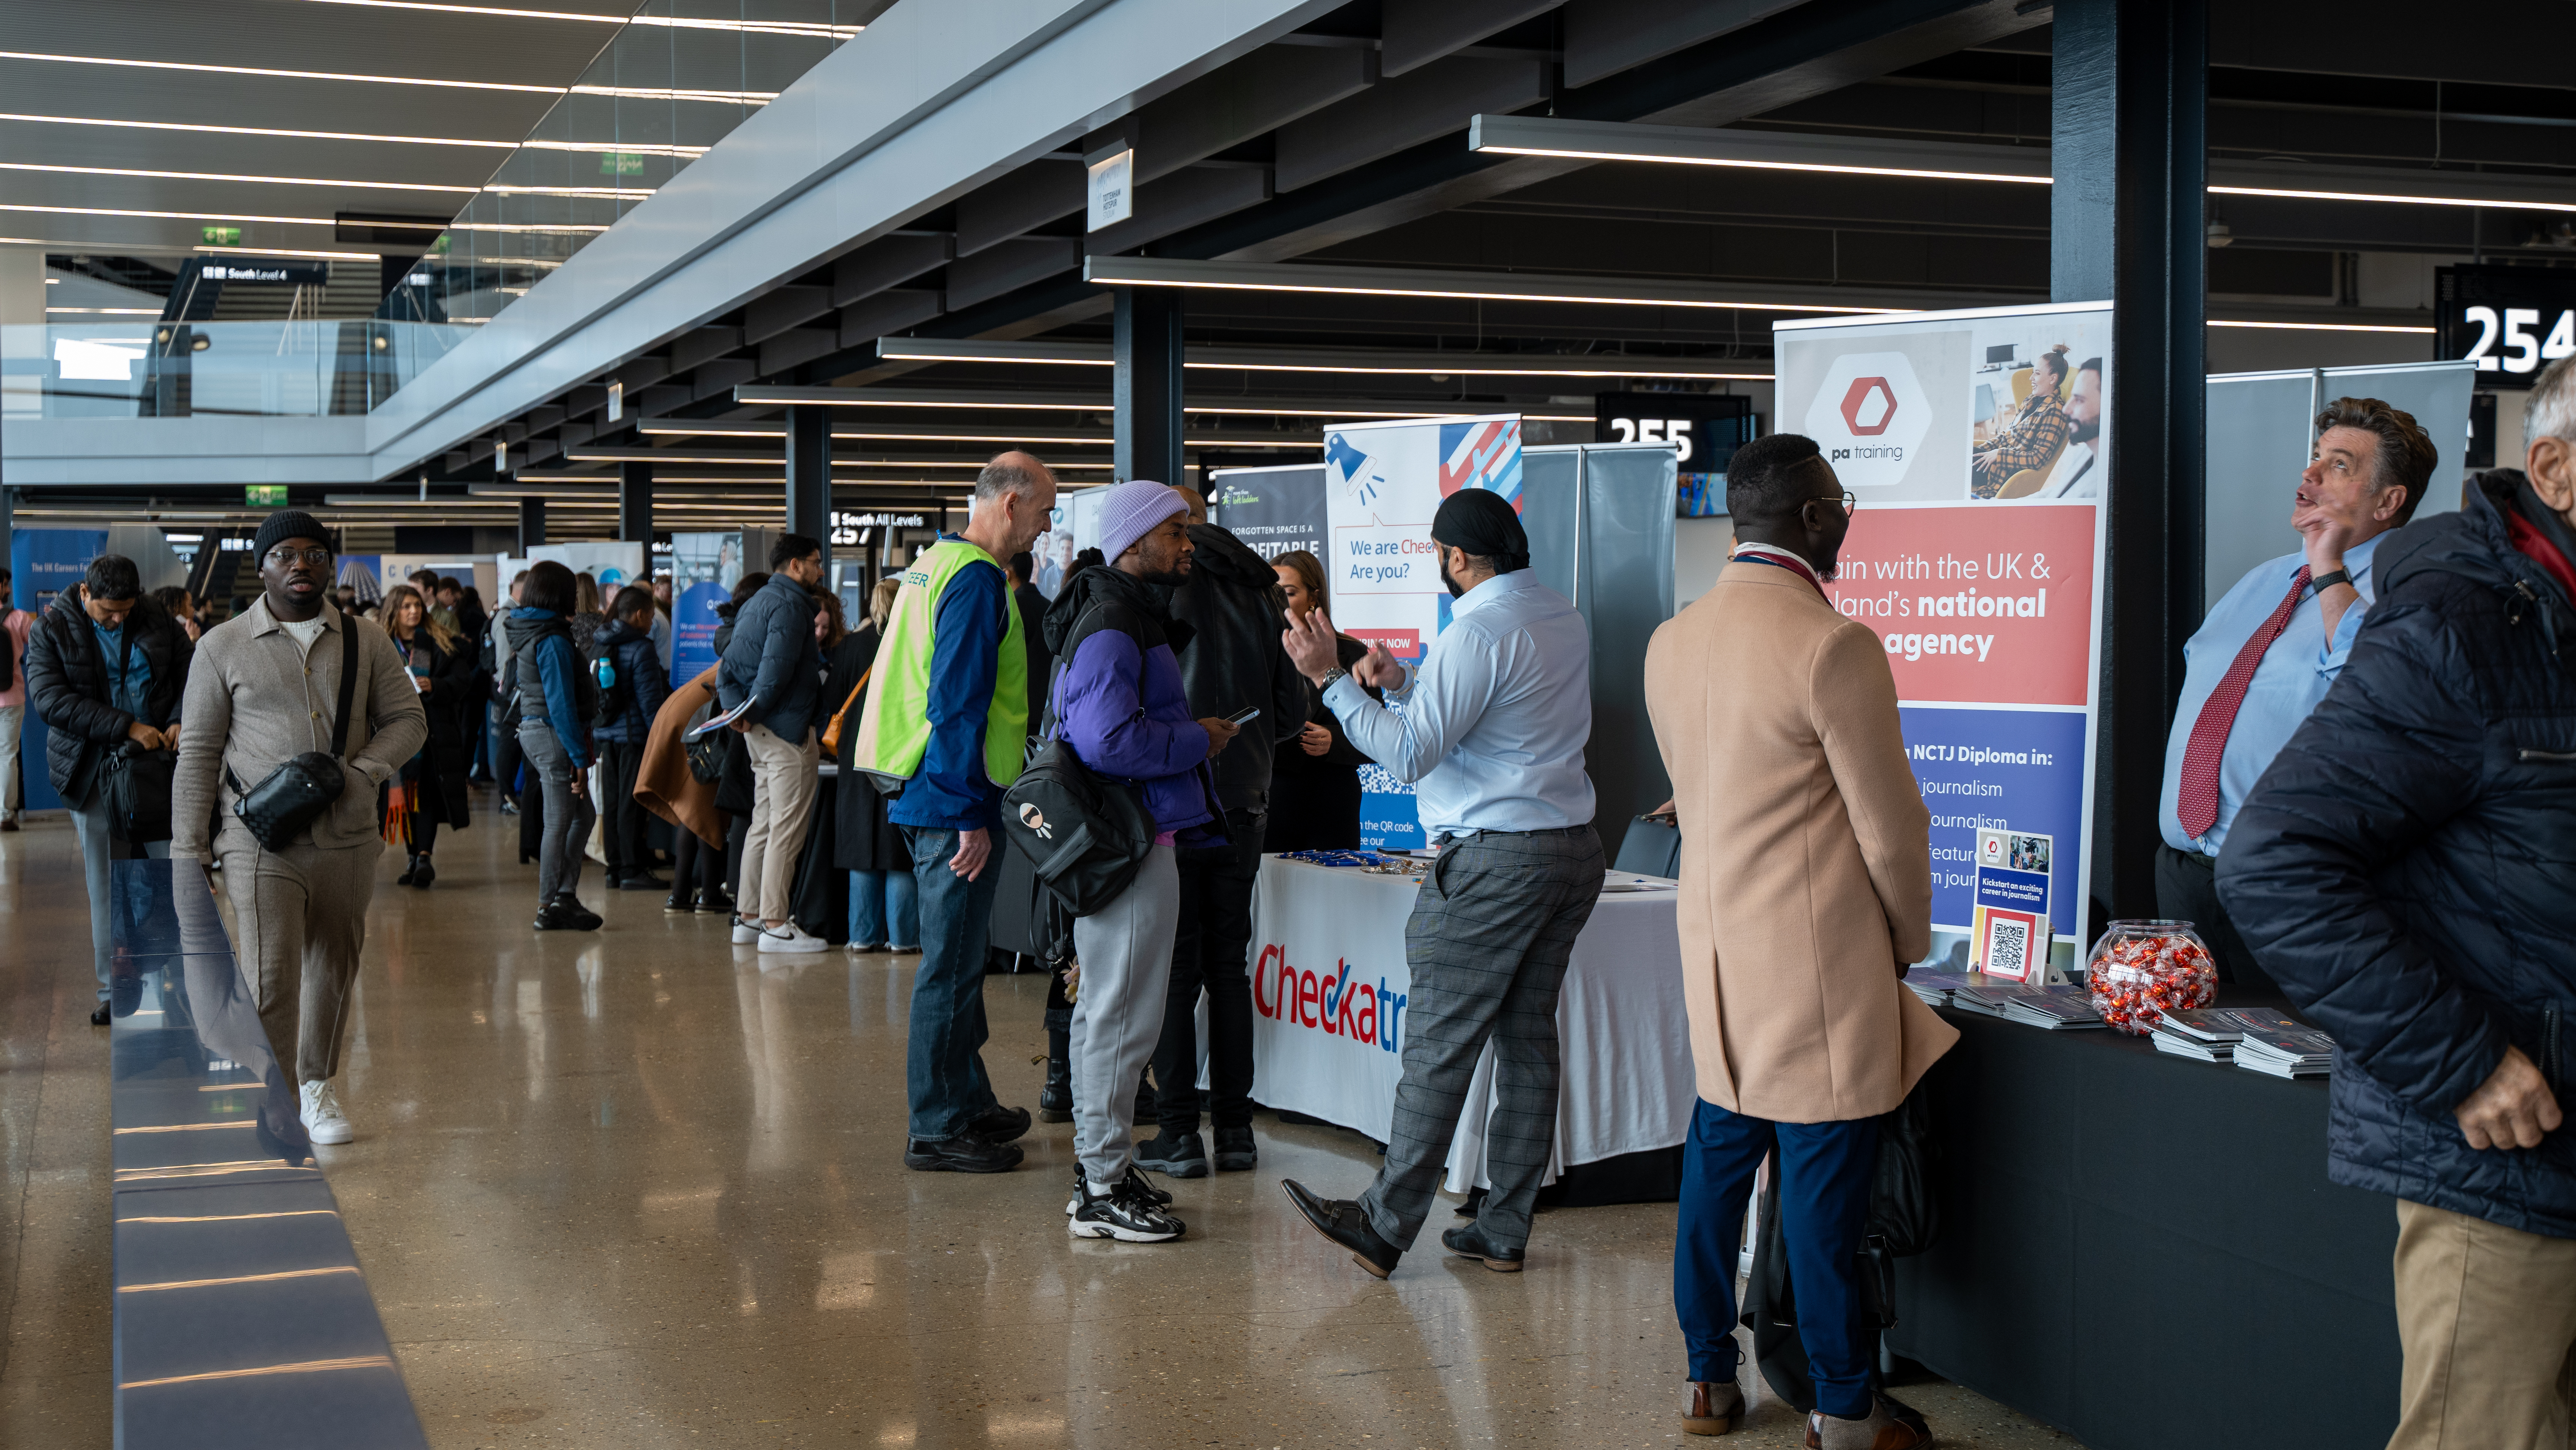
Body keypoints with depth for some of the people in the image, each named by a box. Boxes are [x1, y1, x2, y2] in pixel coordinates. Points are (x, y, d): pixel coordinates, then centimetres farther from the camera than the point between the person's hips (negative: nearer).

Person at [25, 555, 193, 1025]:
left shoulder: (157, 621, 5)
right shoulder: (51, 632, -3)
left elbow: (192, 674, 10)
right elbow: (49, 700, -15)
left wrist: (181, 721, -11)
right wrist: (126, 727, -23)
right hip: (94, 773, -1)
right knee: (107, 885, 3)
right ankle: (114, 988, 12)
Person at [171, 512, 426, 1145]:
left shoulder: (367, 642, 7)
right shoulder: (224, 646, 2)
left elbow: (408, 720, 9)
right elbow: (197, 752, 2)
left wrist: (361, 771, -11)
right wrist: (187, 852, -2)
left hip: (347, 839, 3)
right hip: (261, 842, -3)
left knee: (333, 972, 14)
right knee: (269, 981, -10)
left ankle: (319, 1087, 32)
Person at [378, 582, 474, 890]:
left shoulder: (443, 643, 4)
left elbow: (462, 680, 0)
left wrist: (435, 687, -16)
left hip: (434, 731, -2)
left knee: (427, 791, -11)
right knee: (405, 793, 4)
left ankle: (424, 856, -16)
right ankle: (414, 858, 12)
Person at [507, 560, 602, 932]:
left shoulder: (526, 633, 12)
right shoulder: (553, 641, -18)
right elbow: (561, 702, -21)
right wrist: (580, 756, -19)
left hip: (532, 730, 10)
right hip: (553, 734, -10)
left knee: (583, 815, 14)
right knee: (560, 822, -1)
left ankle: (564, 897, 11)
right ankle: (550, 907, 5)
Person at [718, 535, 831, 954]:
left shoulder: (755, 603, 19)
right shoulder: (790, 603, -12)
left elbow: (728, 669, 13)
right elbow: (777, 665, -22)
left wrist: (740, 709, -2)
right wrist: (757, 710, -9)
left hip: (761, 732, 10)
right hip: (790, 729, -10)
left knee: (764, 825, 14)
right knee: (787, 828, -8)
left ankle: (749, 917, 17)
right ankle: (776, 925, -9)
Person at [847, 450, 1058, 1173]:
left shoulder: (936, 563, 15)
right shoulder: (976, 578, -16)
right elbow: (959, 702, -22)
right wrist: (972, 815, -21)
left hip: (925, 793, 10)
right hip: (955, 805, -10)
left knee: (959, 958, 18)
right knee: (951, 965, -3)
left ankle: (968, 1104, 28)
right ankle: (936, 1130, 3)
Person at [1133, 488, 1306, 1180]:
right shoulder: (1261, 590, 7)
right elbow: (1293, 709, 8)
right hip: (1242, 805, 5)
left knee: (1173, 969, 2)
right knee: (1230, 966, 12)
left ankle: (1179, 1131, 3)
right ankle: (1235, 1128, 14)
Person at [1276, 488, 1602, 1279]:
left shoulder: (1478, 633, -15)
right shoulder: (1565, 620, 12)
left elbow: (1413, 754, -16)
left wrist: (1332, 679, -11)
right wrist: (1405, 683, 19)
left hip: (1495, 860, -9)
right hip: (1573, 850, 9)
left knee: (1440, 1046, -4)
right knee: (1529, 1037, 10)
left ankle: (1384, 1227, 2)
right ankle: (1504, 1230, 14)